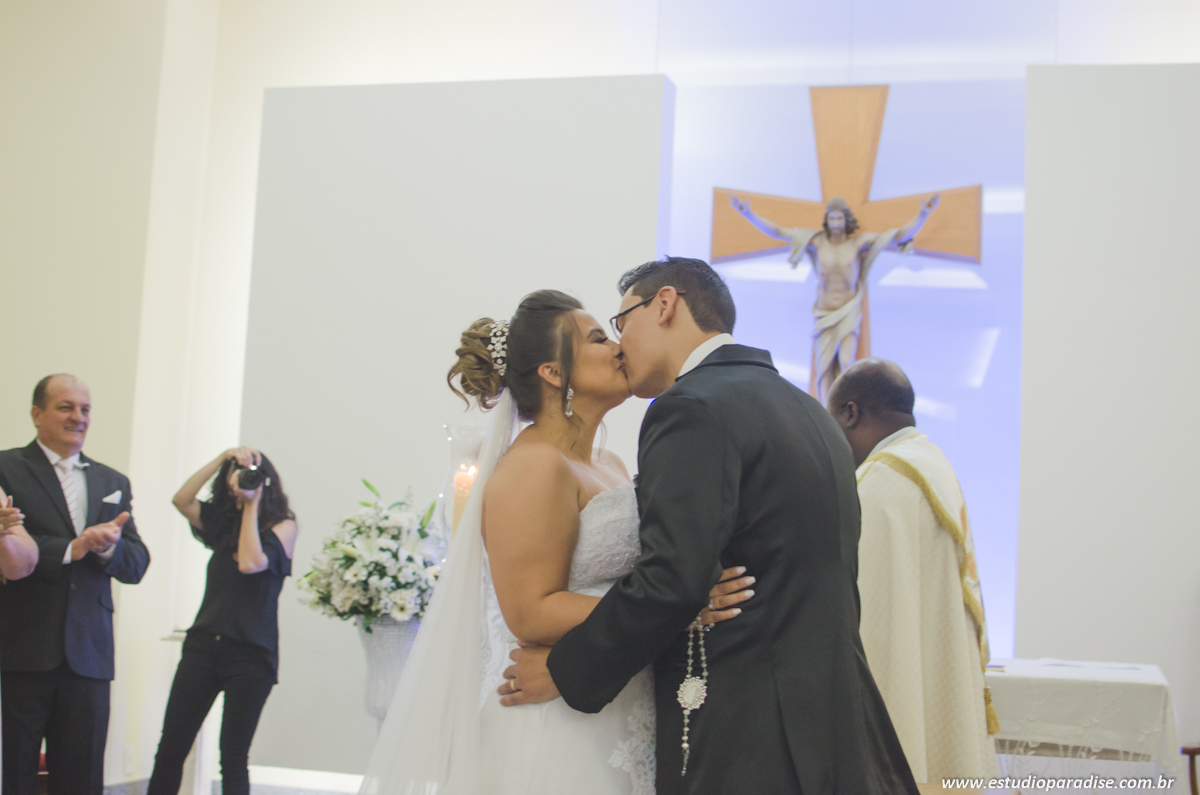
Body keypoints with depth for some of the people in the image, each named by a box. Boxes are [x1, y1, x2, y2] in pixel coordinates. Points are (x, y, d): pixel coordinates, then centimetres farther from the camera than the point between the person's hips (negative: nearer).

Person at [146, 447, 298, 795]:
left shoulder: (284, 526, 0)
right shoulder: (223, 524, 14)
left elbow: (251, 563, -16)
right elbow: (181, 499, 1)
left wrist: (252, 505, -8)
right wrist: (222, 457, -4)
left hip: (250, 655, -5)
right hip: (203, 646, 5)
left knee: (233, 758, 0)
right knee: (170, 748, 1)